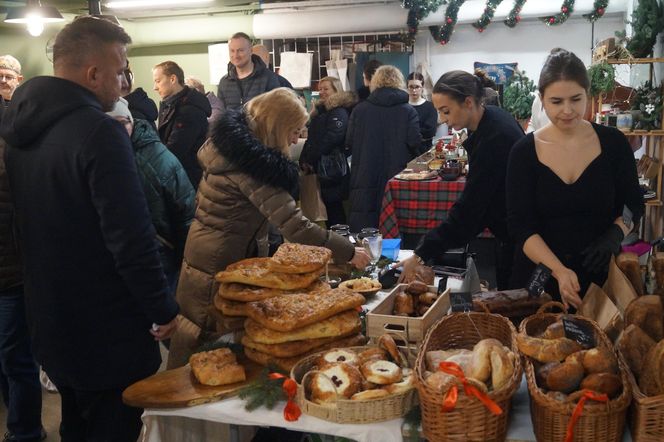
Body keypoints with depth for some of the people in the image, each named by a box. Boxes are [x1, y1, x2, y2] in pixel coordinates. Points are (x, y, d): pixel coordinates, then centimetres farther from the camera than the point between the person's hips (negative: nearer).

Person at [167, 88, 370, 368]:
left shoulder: (232, 140, 3)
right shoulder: (255, 167, -25)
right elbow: (295, 227, -28)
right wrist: (349, 253, -21)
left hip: (205, 249, 9)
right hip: (220, 264, -9)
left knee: (198, 331, 19)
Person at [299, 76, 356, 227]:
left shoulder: (339, 113, -9)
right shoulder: (320, 111, 19)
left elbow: (329, 140, -18)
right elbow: (311, 139, 18)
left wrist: (310, 160, -14)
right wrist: (304, 160, 5)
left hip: (332, 168, -9)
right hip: (319, 168, 9)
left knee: (333, 206, -5)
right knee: (329, 205, 11)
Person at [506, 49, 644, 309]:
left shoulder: (613, 143, -4)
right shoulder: (524, 152, -8)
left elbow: (633, 205, 5)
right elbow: (520, 224, -12)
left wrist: (614, 235, -17)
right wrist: (558, 270, -26)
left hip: (599, 275, 1)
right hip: (539, 277, -1)